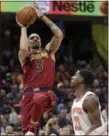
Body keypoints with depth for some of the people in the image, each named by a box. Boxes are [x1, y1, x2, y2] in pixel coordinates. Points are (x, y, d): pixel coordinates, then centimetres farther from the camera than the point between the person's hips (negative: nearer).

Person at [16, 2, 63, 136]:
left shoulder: (48, 51, 20)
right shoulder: (24, 56, 14)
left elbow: (59, 34, 3)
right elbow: (23, 49, -13)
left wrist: (42, 16, 6)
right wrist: (23, 27, 1)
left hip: (46, 93, -1)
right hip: (29, 94, 1)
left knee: (39, 99, -40)